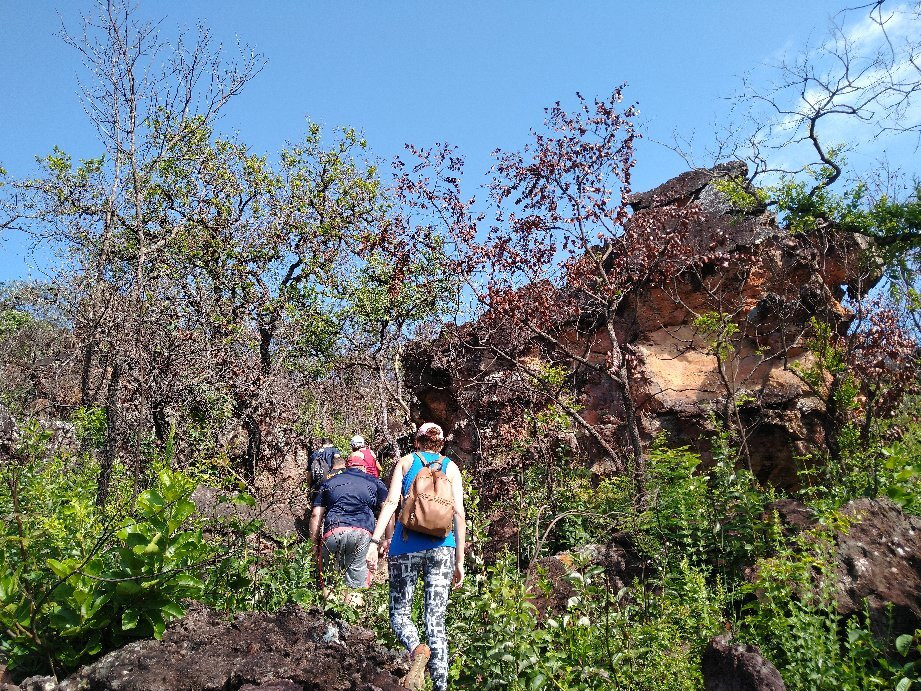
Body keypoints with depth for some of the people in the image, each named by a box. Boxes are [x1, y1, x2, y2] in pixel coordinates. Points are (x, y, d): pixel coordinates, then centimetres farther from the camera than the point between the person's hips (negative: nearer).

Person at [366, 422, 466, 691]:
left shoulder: (405, 462, 11)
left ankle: (417, 648, -21)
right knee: (436, 621, 5)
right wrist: (460, 560, 8)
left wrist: (376, 541, -9)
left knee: (400, 612, 10)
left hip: (407, 544, -1)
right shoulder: (451, 467, 12)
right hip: (441, 546, 1)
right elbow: (459, 513, 5)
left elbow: (391, 502, -3)